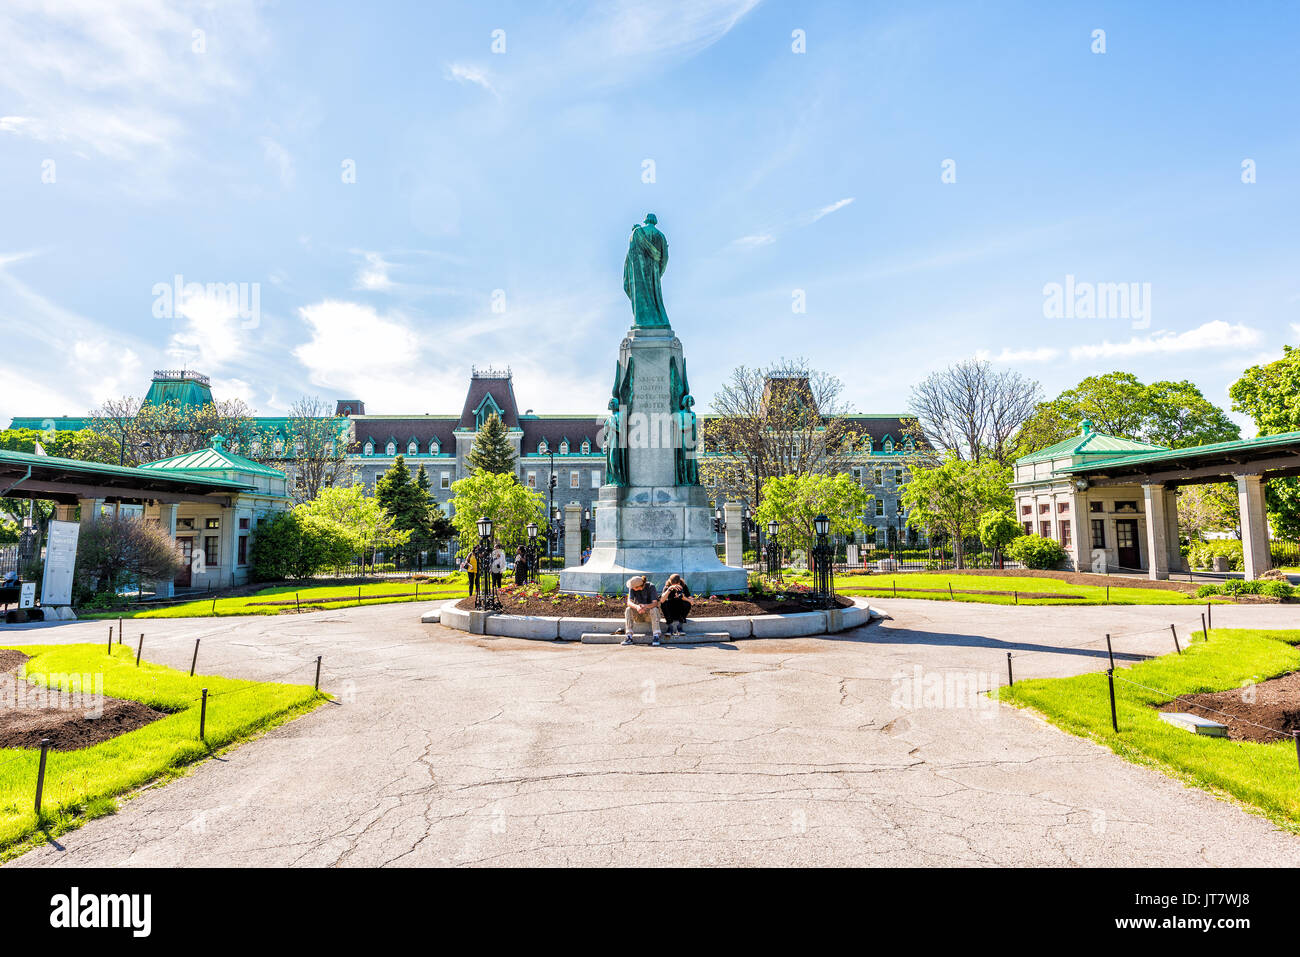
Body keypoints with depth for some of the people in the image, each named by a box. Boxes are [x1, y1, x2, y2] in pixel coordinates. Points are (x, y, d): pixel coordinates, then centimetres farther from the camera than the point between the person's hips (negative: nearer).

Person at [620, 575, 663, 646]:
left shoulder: (650, 587, -18)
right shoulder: (632, 588, -11)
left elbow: (655, 603, -27)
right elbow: (629, 602, -22)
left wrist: (646, 606, -48)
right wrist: (636, 607, -44)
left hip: (649, 613, -2)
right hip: (638, 615, 2)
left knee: (654, 609, -34)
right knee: (628, 610, -26)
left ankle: (656, 636, -34)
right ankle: (629, 637, -28)